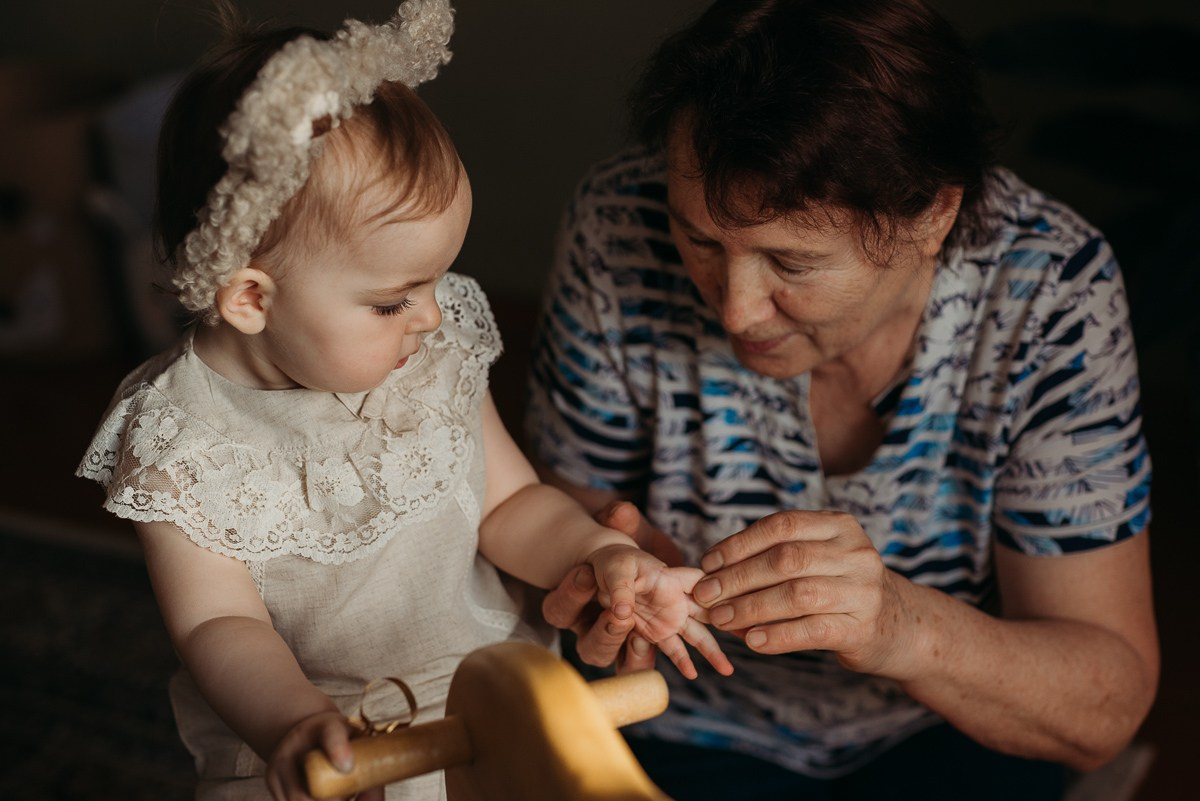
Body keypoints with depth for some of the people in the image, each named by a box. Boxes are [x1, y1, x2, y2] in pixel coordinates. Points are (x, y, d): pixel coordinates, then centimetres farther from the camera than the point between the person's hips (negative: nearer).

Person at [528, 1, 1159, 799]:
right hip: (703, 727, 1)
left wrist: (905, 628, -39)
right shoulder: (618, 230, -21)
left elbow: (1109, 704, -20)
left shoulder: (1050, 291, -23)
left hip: (957, 731, 0)